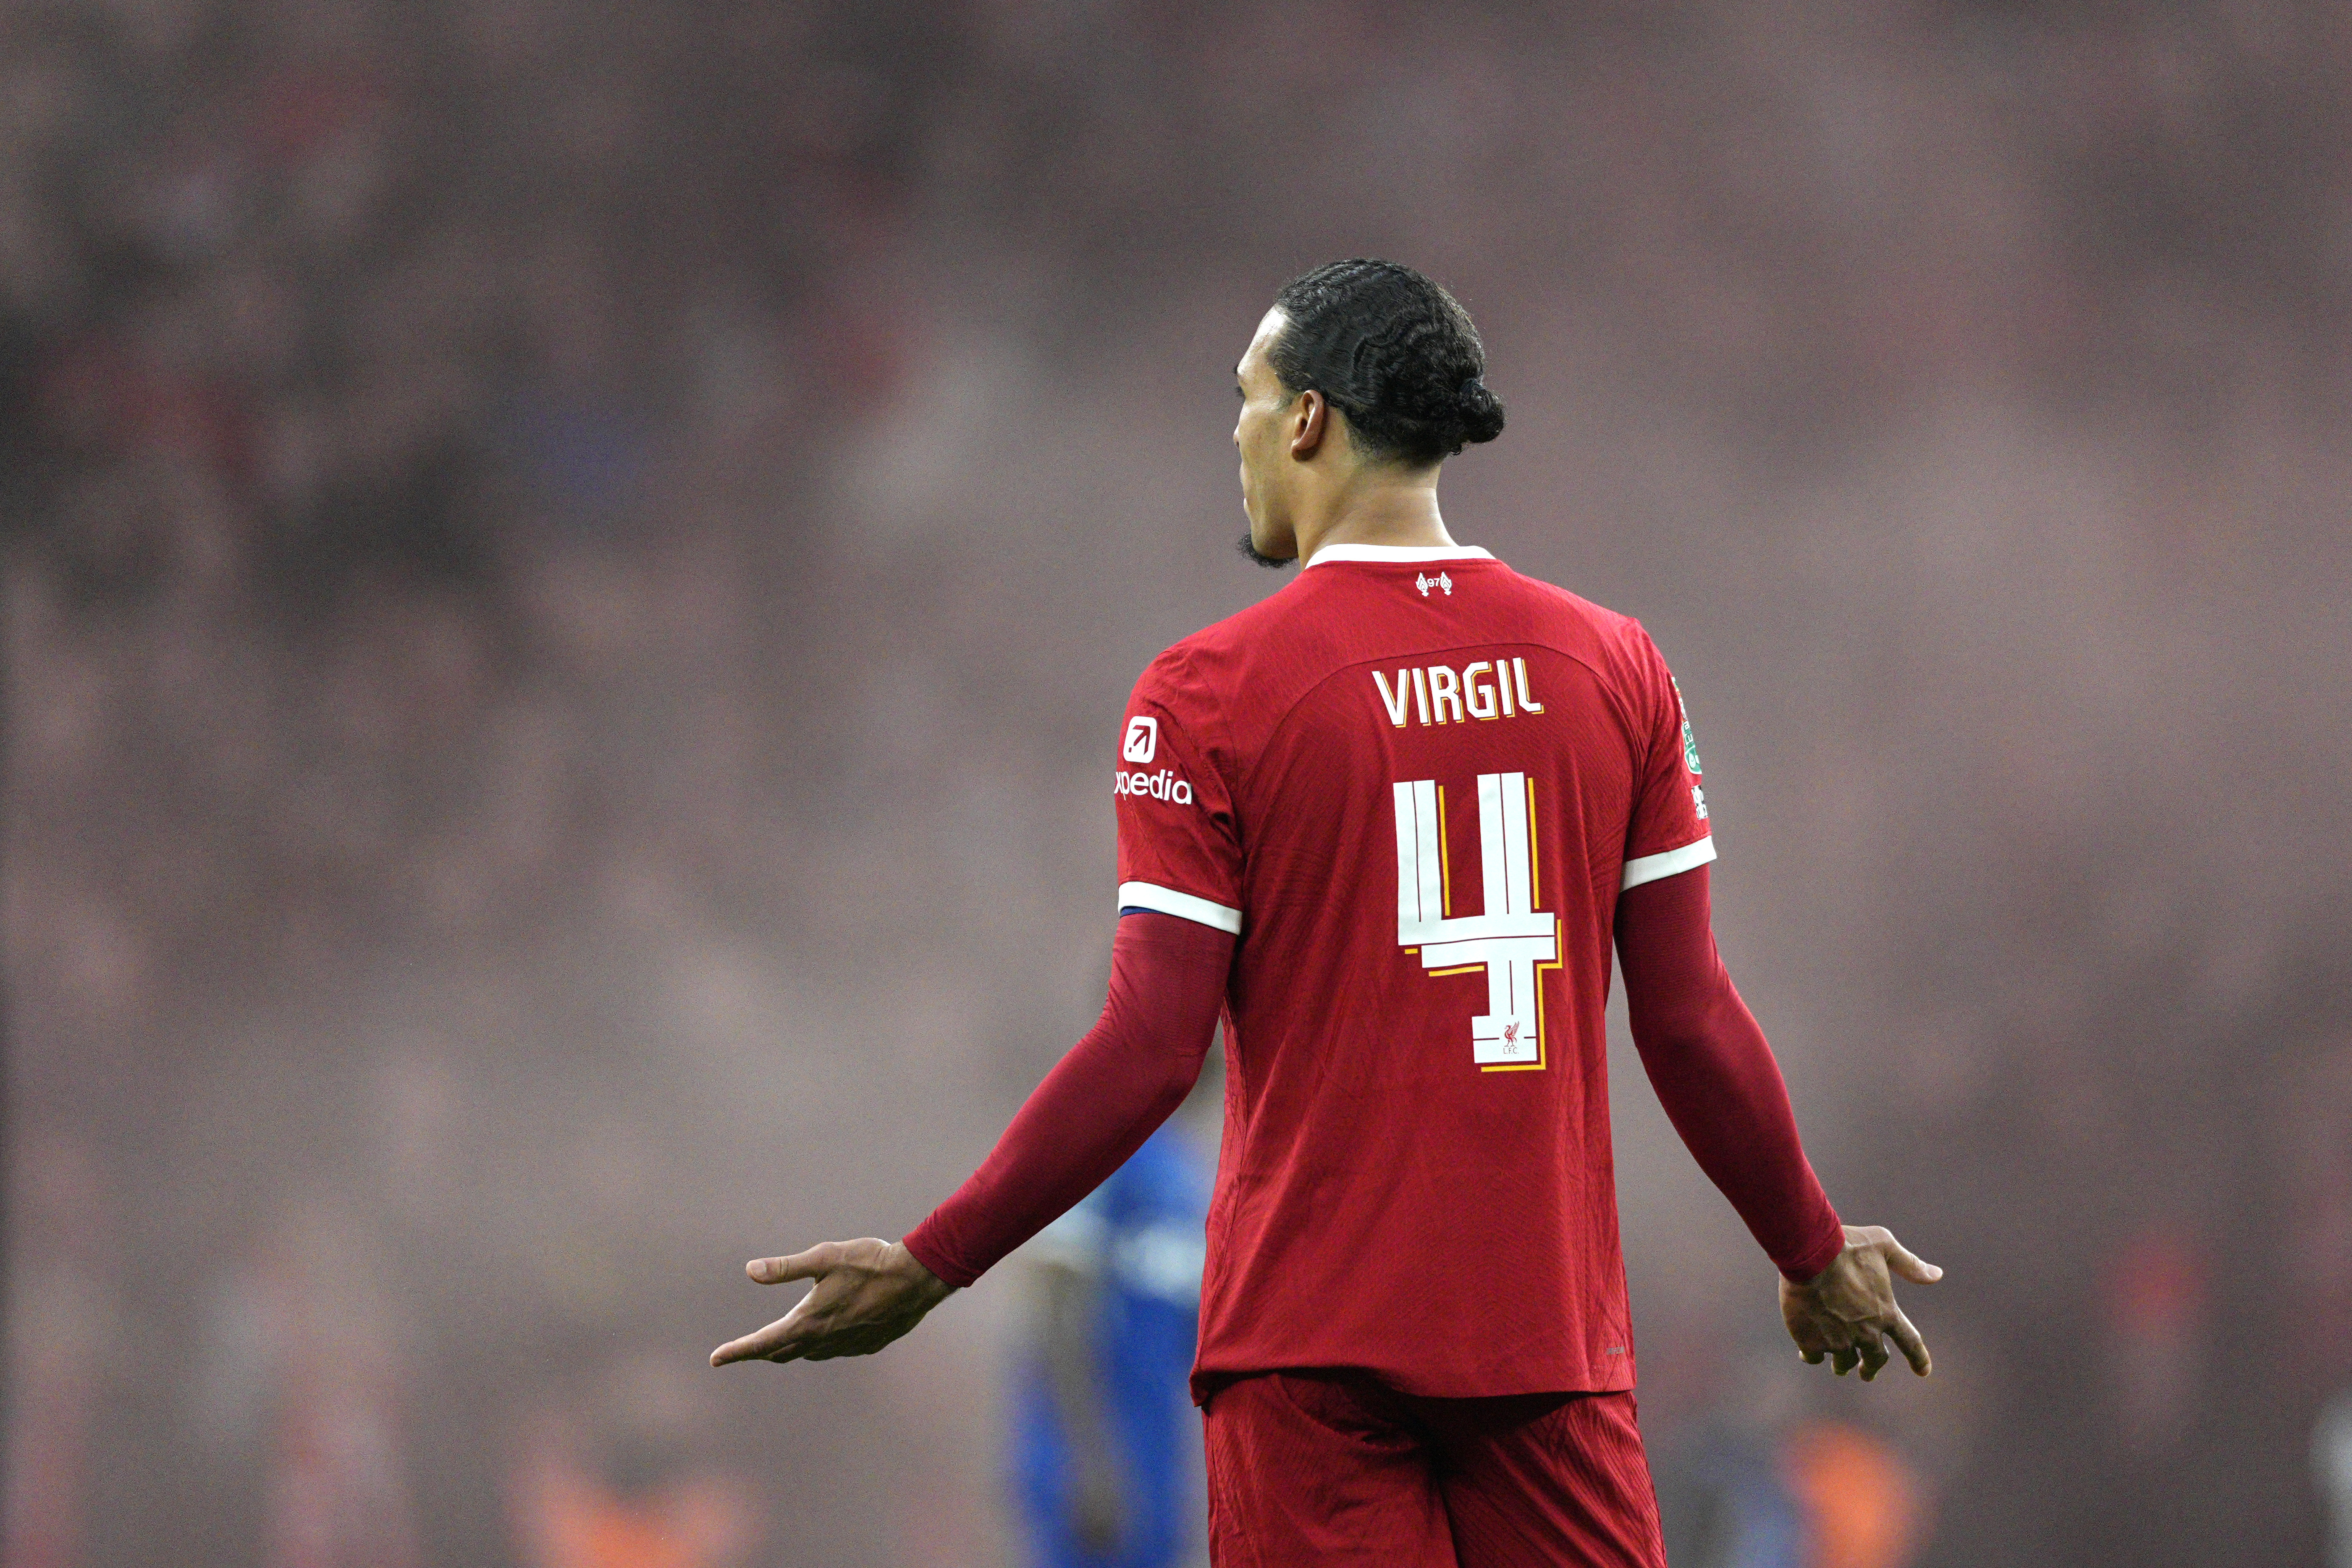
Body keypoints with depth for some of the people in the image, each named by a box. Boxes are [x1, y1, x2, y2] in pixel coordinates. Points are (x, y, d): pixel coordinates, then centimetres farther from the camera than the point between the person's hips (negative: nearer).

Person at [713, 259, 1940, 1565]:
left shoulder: (1210, 691, -5)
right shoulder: (1613, 669, 5)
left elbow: (1150, 1050, -9)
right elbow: (1690, 1025, 5)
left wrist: (930, 1265, -1)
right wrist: (1815, 1255, 19)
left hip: (1310, 1352, -3)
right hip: (1555, 1331, 3)